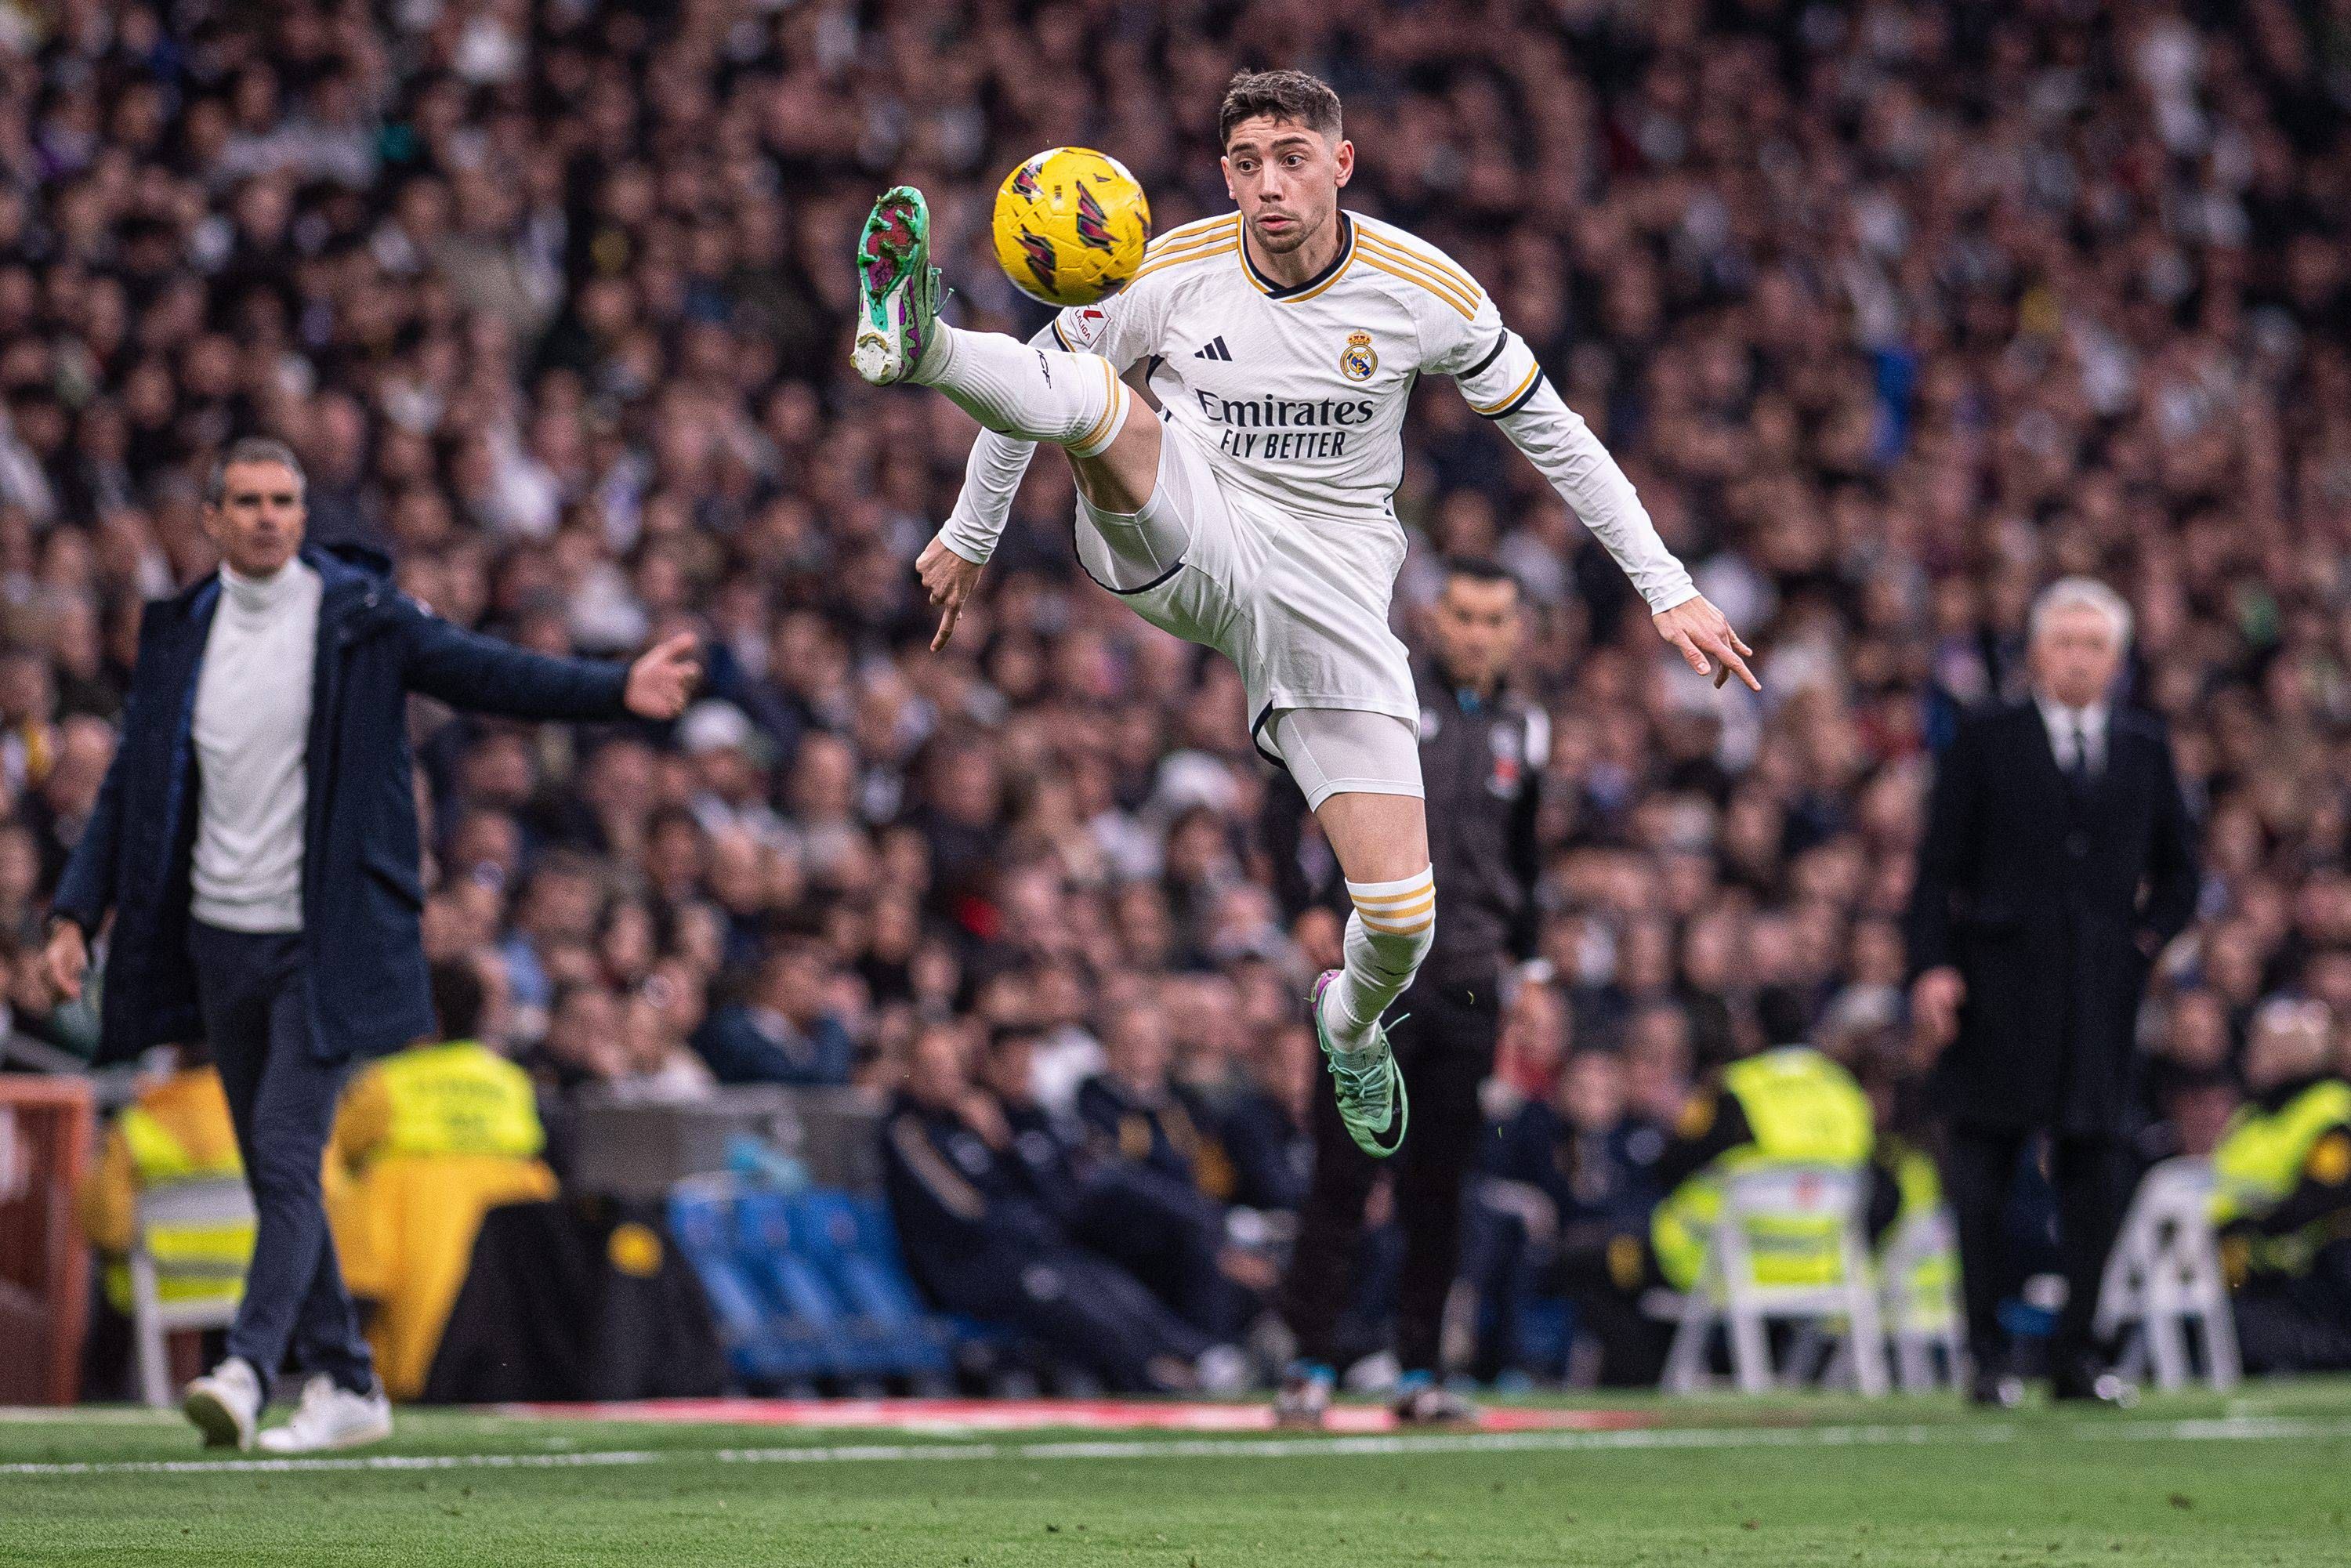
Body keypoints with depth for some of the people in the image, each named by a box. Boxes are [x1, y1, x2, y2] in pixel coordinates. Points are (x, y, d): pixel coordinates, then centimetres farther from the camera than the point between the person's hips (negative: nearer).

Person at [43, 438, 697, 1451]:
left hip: (323, 942, -5)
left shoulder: (359, 617, -5)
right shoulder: (179, 634, 7)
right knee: (275, 1174, 9)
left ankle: (248, 1370, -20)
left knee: (287, 1156, -15)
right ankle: (345, 1387, 18)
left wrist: (616, 690, -22)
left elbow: (486, 672, -9)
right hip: (219, 940, 5)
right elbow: (132, 785, 12)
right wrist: (77, 913, 6)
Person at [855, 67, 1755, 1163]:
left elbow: (1553, 434, 6)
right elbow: (1045, 371, 12)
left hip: (1328, 589, 0)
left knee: (1400, 918, -8)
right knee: (1088, 388, -32)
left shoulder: (1426, 292, -6)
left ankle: (1352, 1027, 27)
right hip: (1177, 542, 0)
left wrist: (1667, 589, 5)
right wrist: (970, 536, 17)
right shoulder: (1174, 273, -5)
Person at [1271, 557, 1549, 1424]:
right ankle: (1310, 1365, -1)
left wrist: (1525, 960, 18)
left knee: (1439, 1184, 5)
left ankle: (1420, 1371, 11)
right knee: (1343, 1170, -6)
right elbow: (1292, 796, -3)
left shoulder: (1523, 729, 13)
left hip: (1470, 984, 4)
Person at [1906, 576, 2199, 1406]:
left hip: (2101, 987, 3)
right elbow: (1938, 867, 1)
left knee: (2096, 1163, -2)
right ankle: (1987, 1353, 0)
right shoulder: (1986, 742, 5)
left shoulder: (2146, 748, 13)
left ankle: (2075, 1349, 5)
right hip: (1998, 985, -3)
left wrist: (2147, 936, 4)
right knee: (1983, 1162, -5)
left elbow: (2177, 870, 21)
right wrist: (1932, 966, -9)